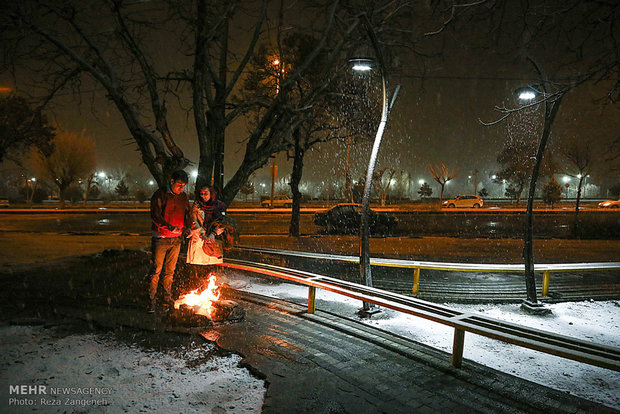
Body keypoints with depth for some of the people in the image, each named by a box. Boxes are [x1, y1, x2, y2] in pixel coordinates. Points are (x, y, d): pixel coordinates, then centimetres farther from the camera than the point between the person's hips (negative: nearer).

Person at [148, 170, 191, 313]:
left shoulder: (183, 197, 9)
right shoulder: (160, 195, -8)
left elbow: (187, 214, 15)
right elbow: (155, 215, -16)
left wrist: (188, 228, -4)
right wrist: (170, 227, -28)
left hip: (176, 239, 5)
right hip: (161, 239, -5)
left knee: (170, 271, 12)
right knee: (156, 270, -5)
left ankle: (167, 299, 22)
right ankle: (151, 300, 2)